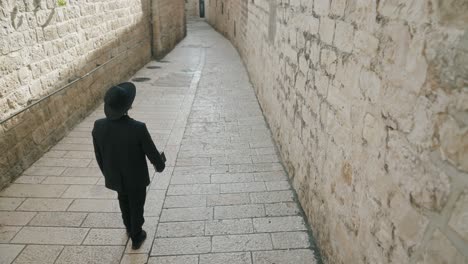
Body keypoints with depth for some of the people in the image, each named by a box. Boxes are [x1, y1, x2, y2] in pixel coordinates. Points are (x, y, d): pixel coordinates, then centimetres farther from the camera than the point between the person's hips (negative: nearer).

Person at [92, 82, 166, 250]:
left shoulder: (98, 126, -24)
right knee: (136, 207, 23)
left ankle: (130, 228, 58)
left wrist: (107, 174, 14)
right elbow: (153, 153, -20)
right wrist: (160, 166, 4)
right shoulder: (138, 129, -36)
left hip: (115, 177, 4)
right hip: (136, 178, -4)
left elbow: (99, 156, -7)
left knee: (124, 202, 33)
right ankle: (136, 238, 46)